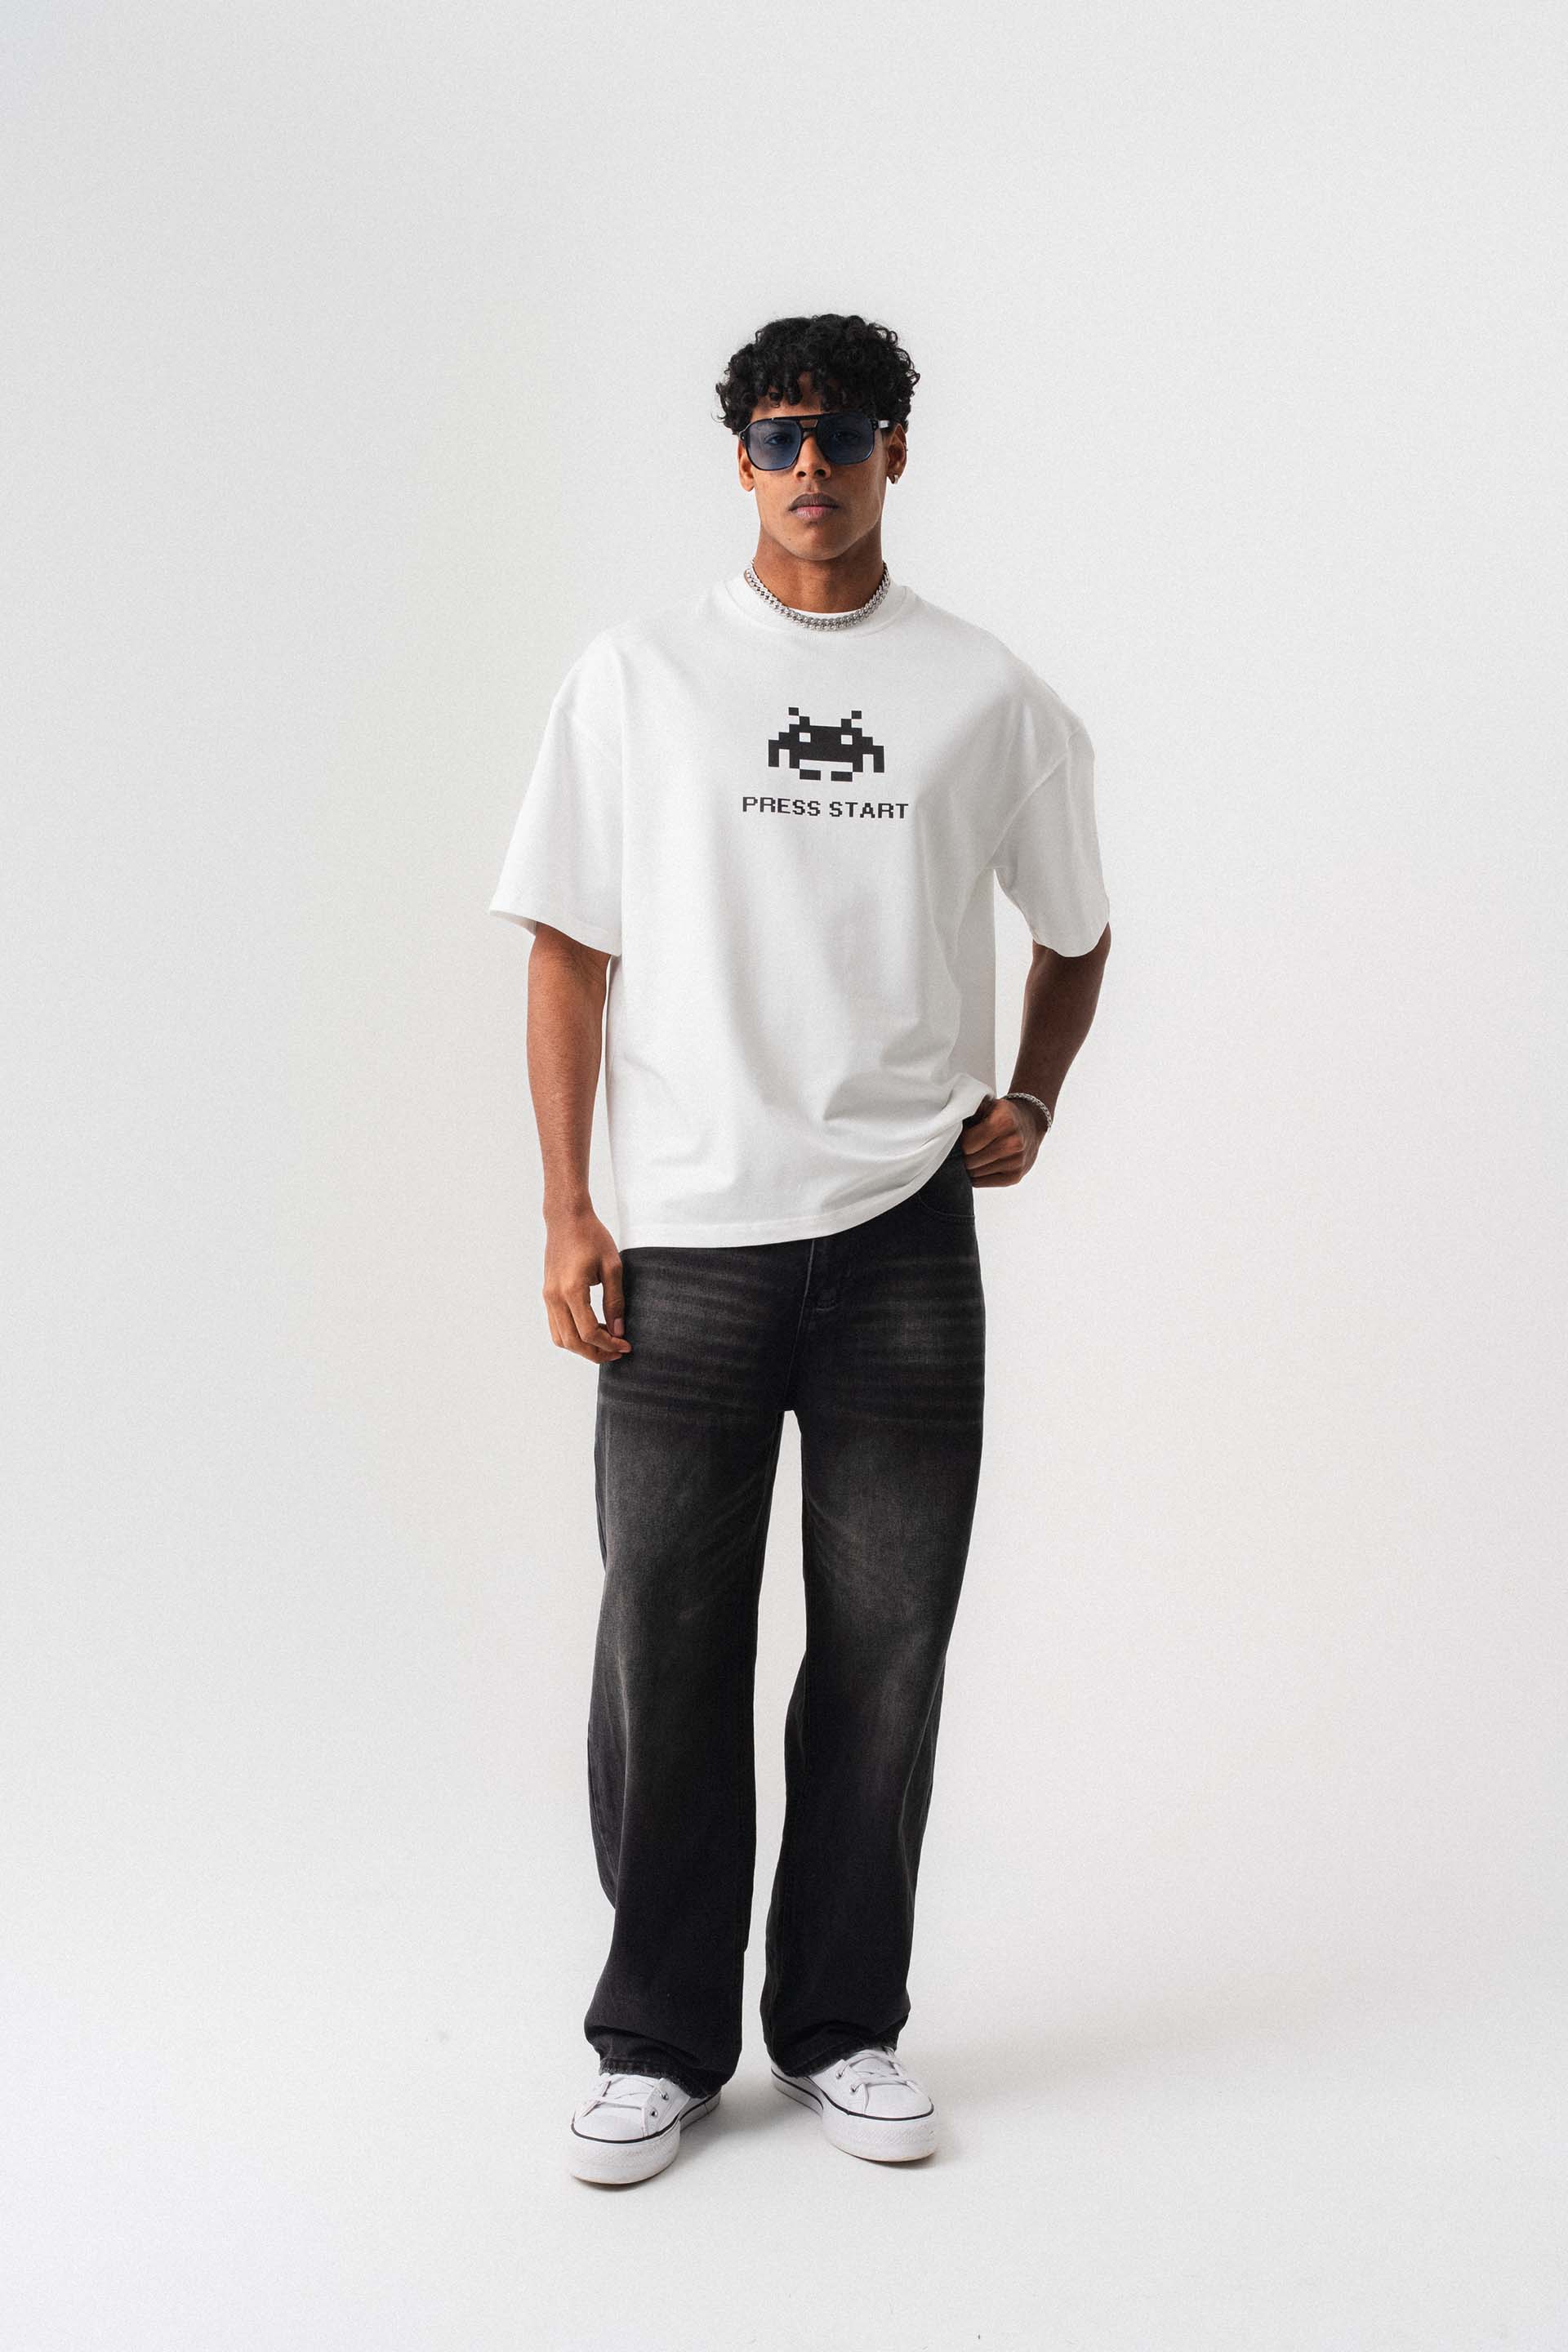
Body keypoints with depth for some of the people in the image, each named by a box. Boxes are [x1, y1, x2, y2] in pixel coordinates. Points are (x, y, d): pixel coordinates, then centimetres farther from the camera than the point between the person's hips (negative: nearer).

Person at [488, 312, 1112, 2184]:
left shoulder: (986, 694, 7)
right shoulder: (636, 677, 5)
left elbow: (1076, 929, 20)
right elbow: (569, 950, 3)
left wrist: (1031, 1099, 3)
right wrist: (566, 1215, -4)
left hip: (906, 1233, 1)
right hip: (684, 1248, -1)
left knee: (883, 1649, 7)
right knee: (665, 1650, 4)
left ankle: (845, 2028, 23)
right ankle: (658, 2042, 19)